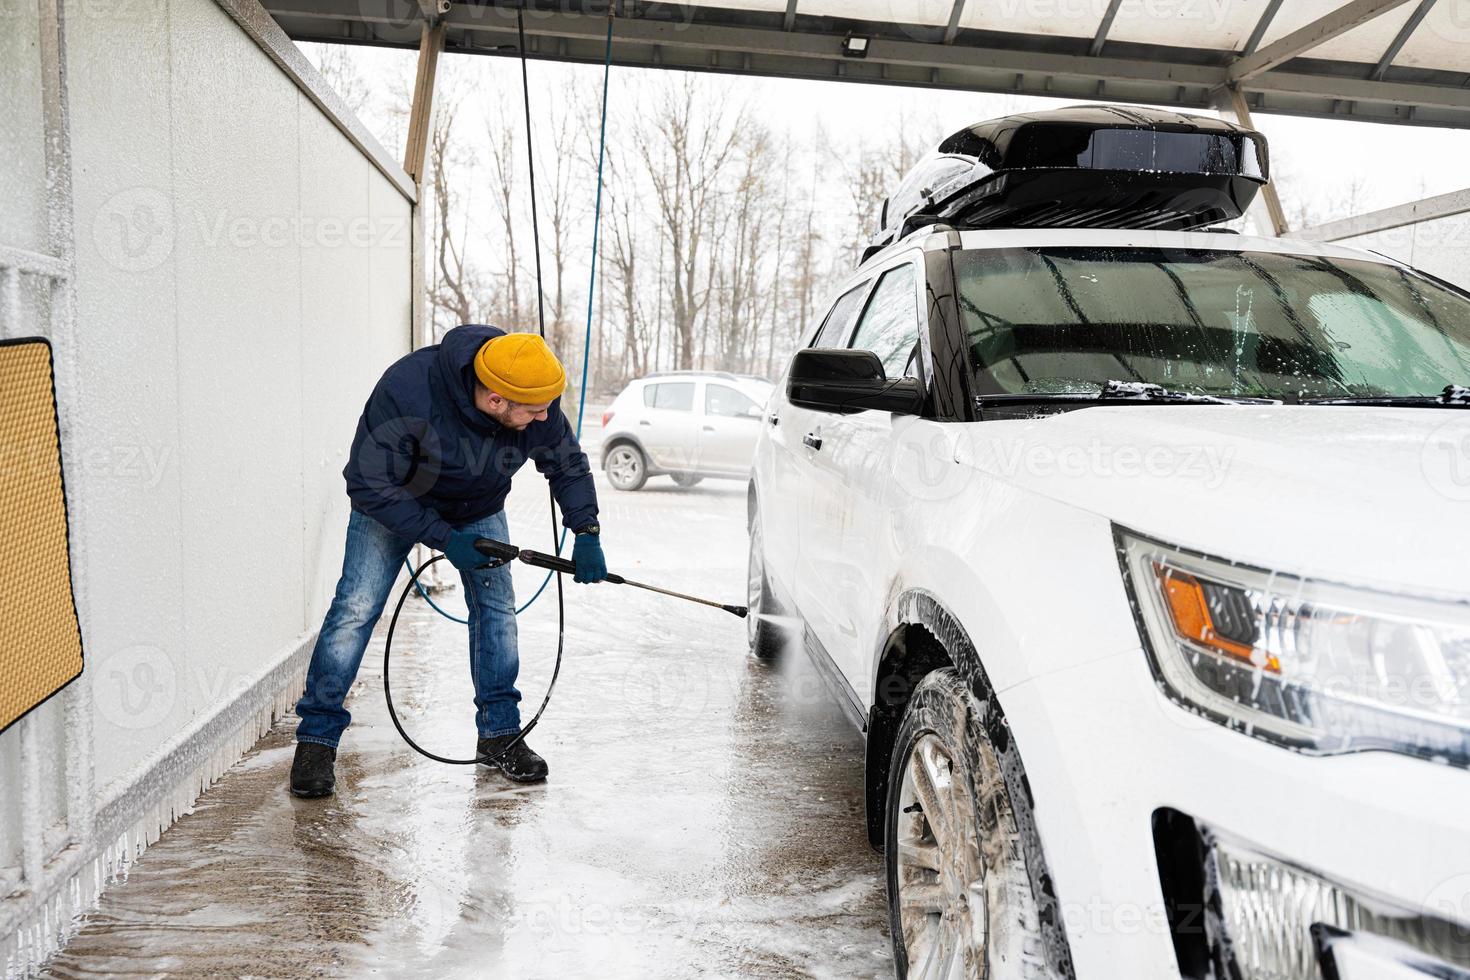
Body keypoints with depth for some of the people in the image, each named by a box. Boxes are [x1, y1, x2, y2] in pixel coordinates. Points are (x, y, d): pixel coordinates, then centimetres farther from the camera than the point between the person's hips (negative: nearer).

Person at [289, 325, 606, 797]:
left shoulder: (538, 405, -27)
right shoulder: (406, 391, -39)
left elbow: (569, 465, -8)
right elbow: (369, 487, -31)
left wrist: (586, 532, -18)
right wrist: (443, 538, -32)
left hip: (480, 509, 4)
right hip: (393, 503, -3)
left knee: (497, 608, -2)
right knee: (355, 608, -11)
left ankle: (499, 731, 13)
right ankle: (317, 736, 4)